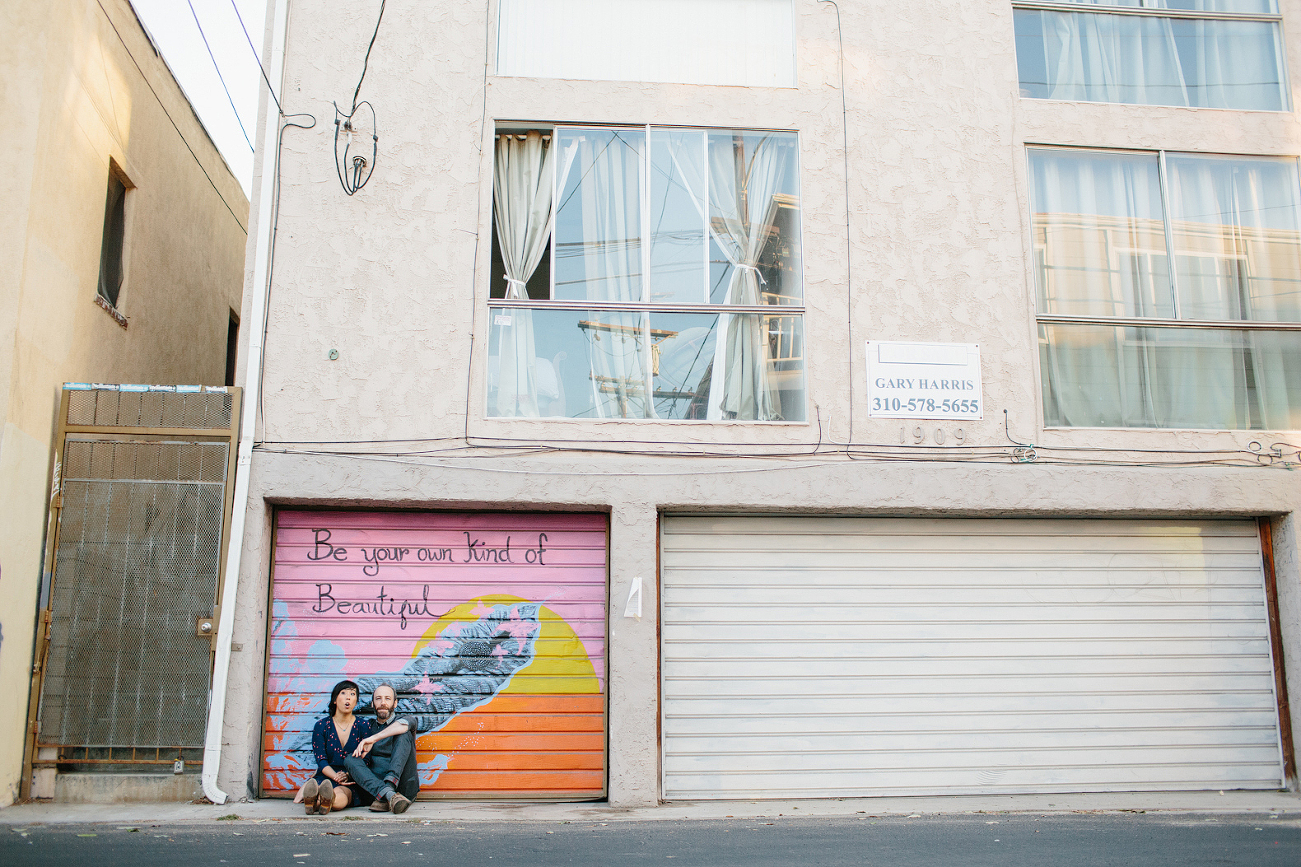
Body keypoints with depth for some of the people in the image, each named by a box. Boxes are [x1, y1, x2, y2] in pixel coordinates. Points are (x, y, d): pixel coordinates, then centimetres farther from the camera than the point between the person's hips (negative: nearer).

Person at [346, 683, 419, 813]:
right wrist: (348, 774, -5)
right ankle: (389, 794, -45)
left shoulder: (402, 721, 13)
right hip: (375, 785, 3)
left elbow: (404, 724, -15)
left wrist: (374, 738, -25)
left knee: (403, 734, -19)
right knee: (351, 759, -21)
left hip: (404, 787, -3)